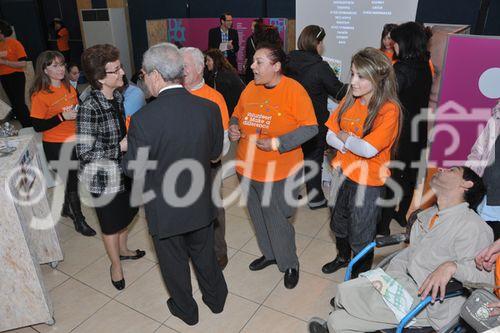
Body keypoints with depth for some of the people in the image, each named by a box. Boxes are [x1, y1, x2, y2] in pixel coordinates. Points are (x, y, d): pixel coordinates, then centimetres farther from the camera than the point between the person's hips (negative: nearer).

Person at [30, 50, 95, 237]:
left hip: (74, 141, 6)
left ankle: (66, 209, 42)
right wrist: (62, 117, -26)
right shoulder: (40, 95, -15)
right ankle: (79, 220, 21)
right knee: (71, 182, 4)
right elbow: (38, 126, -17)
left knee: (69, 180, 19)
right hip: (55, 146, -6)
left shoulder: (69, 88, 4)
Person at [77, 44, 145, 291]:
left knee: (126, 214, 26)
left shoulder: (118, 97, -2)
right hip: (104, 179, -7)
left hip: (124, 171, 7)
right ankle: (116, 264, 39)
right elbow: (85, 154, -25)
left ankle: (122, 249, 52)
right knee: (111, 224, 15)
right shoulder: (90, 108, -26)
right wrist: (121, 147, -25)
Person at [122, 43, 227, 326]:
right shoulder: (209, 108, -15)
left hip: (165, 209, -3)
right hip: (201, 204, 4)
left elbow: (135, 171, -15)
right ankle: (216, 298, 49)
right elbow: (215, 152, 0)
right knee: (204, 253, 27)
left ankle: (186, 310, 45)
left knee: (174, 261, 22)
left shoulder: (143, 119, -27)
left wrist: (129, 148, 4)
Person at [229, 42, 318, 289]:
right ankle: (269, 254, 45)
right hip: (248, 168, 6)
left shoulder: (293, 89, -14)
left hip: (279, 172, -6)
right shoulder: (250, 88, 3)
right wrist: (233, 128, -6)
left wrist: (277, 143, -24)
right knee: (258, 217, 21)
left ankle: (289, 264, 31)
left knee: (277, 222, 5)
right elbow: (237, 115, 17)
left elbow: (311, 127, -15)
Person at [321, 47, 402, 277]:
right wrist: (354, 145, -20)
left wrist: (343, 137, -12)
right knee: (338, 223, 26)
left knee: (360, 237, 13)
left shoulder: (389, 110, -20)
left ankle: (361, 276, 39)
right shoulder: (349, 101, -1)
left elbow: (369, 149, -27)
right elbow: (330, 136, -4)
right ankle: (343, 257, 54)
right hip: (343, 173, 6)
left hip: (368, 183, -6)